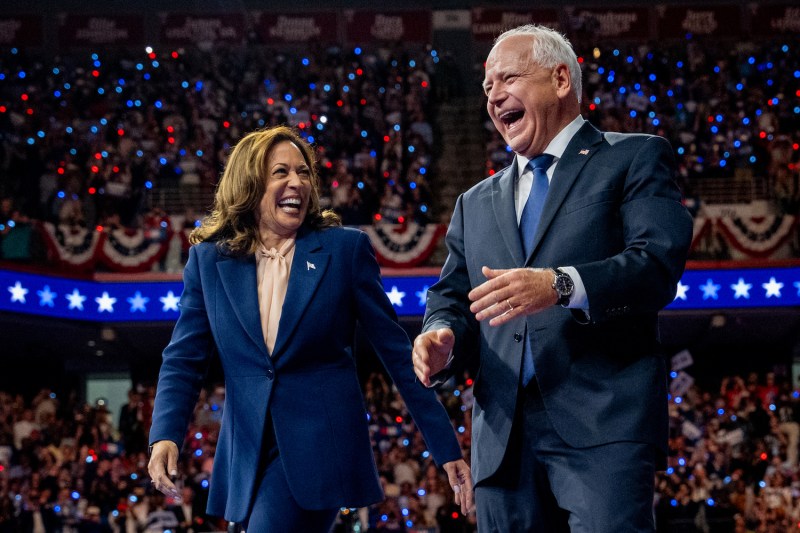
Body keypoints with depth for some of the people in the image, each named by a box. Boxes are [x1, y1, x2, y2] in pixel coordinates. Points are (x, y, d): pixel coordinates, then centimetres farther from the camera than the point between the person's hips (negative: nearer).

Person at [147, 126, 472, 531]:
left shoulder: (345, 249, -1)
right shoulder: (208, 259, 5)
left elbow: (396, 351, 1)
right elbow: (184, 359, 3)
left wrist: (446, 448, 0)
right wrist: (165, 437, -15)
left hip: (320, 448, -3)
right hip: (247, 455, 3)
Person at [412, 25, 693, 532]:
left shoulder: (635, 159, 6)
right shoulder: (476, 203, 23)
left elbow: (659, 262, -9)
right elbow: (453, 297, 18)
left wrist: (561, 286, -25)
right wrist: (442, 338, -7)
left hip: (603, 426, -5)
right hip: (504, 435, 5)